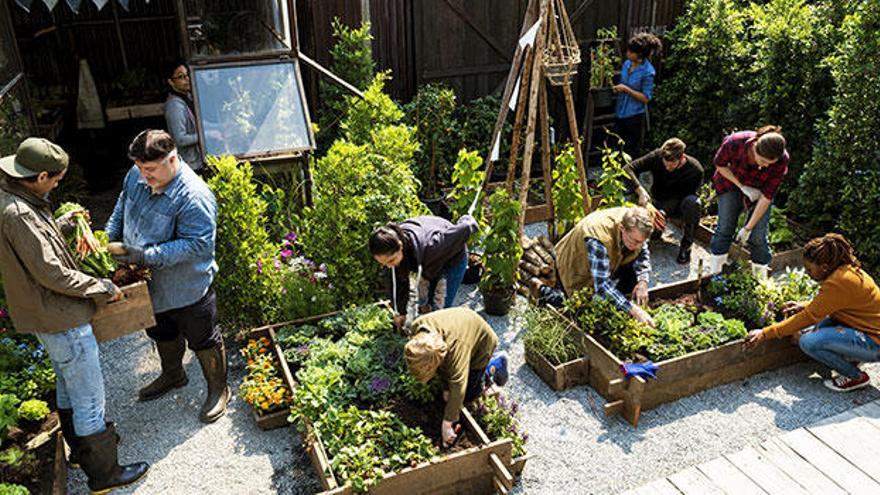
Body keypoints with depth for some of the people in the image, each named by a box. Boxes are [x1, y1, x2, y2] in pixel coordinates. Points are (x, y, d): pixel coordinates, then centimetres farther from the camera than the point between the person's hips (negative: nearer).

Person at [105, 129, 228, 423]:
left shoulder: (194, 197, -30)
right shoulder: (137, 176, -6)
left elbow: (198, 244, -31)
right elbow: (121, 209, 13)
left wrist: (147, 255, -32)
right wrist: (108, 239, 1)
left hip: (187, 287, -7)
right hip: (151, 283, 8)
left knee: (203, 340, 11)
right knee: (162, 333, 28)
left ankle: (218, 391, 32)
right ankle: (172, 375, 55)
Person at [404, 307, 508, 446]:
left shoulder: (457, 346, -47)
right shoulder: (417, 328, -29)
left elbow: (458, 389, -43)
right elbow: (437, 361, -11)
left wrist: (447, 424, -41)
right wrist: (445, 388, -12)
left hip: (481, 343, -6)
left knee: (467, 394, -2)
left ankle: (496, 363, 13)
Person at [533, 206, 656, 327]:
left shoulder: (635, 230, -23)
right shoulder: (598, 239, -44)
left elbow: (643, 254, -6)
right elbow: (602, 285, -46)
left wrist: (643, 282, -25)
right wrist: (633, 310, -52)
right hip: (574, 268, -6)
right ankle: (542, 290, 10)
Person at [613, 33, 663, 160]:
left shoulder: (648, 72, -20)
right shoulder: (627, 64, 2)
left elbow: (646, 98, -19)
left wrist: (626, 89, -24)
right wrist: (617, 87, 0)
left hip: (634, 115, -7)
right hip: (620, 111, 7)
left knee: (631, 150, 7)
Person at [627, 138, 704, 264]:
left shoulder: (695, 170, -24)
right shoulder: (657, 157, -21)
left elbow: (681, 197, -24)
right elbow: (629, 168, -25)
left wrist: (663, 211, -40)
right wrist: (640, 191, -41)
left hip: (679, 204, -1)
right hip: (660, 202, 2)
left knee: (692, 202, -38)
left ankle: (686, 245, -19)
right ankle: (656, 230, 12)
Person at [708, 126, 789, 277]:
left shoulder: (782, 160, -33)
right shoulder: (735, 142, -36)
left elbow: (767, 196, -26)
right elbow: (720, 164, -14)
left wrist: (748, 228, -23)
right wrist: (742, 186, -22)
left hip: (760, 189, 0)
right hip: (731, 181, 0)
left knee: (758, 236, -5)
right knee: (724, 228, -3)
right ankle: (713, 273, 7)